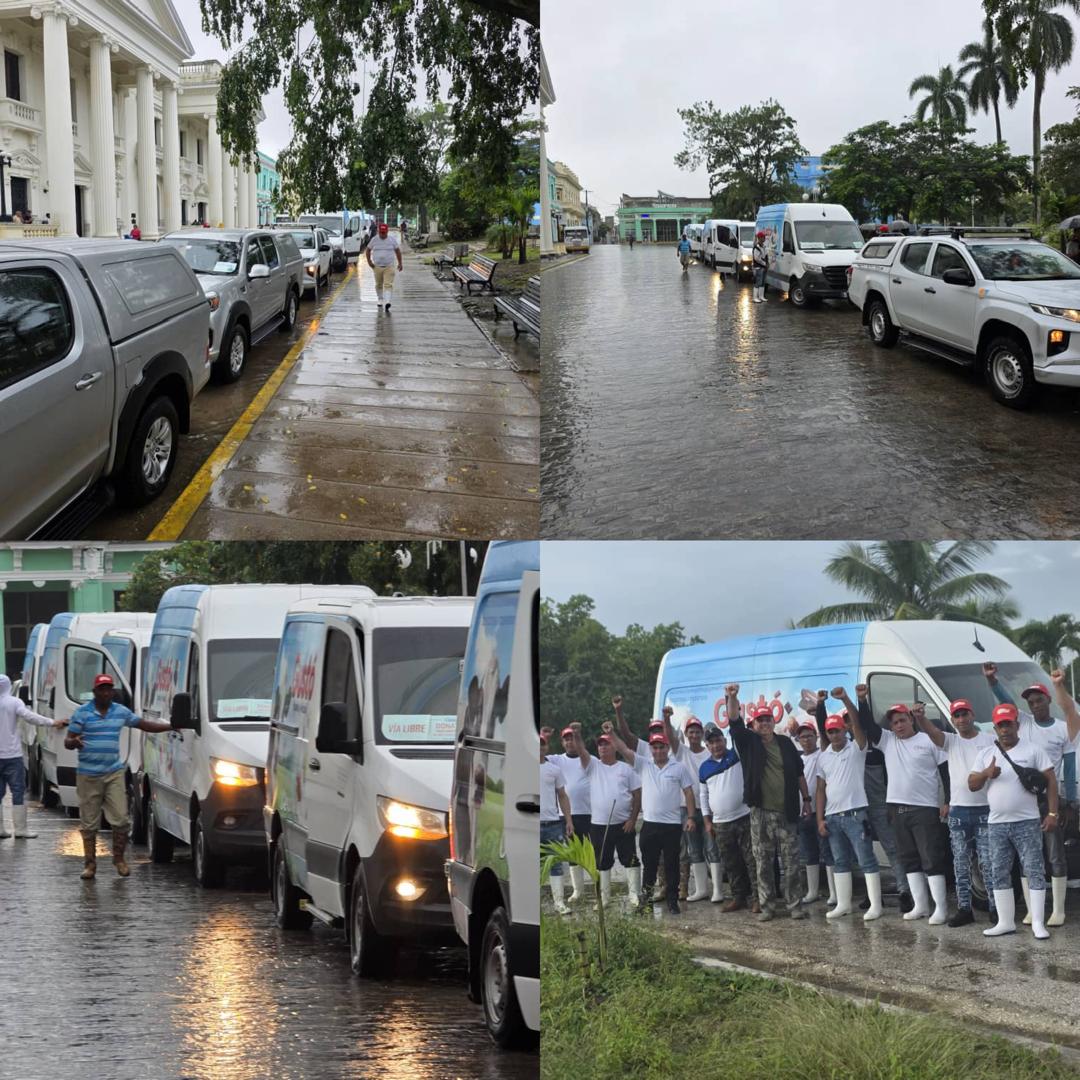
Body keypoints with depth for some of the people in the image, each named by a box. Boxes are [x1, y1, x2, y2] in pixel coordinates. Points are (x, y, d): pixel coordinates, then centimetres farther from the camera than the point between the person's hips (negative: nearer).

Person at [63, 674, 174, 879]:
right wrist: (74, 742, -26)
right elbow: (67, 741, -2)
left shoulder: (121, 712, 10)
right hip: (88, 775, -2)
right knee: (89, 822, 2)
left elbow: (144, 724, 21)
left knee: (120, 818, -5)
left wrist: (172, 726, 15)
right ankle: (90, 863, 13)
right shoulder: (82, 713, -1)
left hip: (114, 772, 2)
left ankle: (119, 858, 12)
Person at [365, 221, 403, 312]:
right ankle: (380, 300, 29)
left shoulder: (392, 240, 2)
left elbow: (398, 251, 10)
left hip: (389, 267, -2)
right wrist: (369, 261, 2)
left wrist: (400, 263, 6)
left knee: (388, 284, -13)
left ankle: (387, 302, -22)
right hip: (377, 266, 2)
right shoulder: (374, 240, 3)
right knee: (378, 285, 12)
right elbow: (368, 250, 12)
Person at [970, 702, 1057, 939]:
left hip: (1027, 822, -4)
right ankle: (1006, 922, 14)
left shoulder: (1033, 749, -1)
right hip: (997, 824, 4)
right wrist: (986, 773, -15)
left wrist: (1052, 813, -10)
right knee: (1000, 874, 7)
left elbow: (1050, 780, -2)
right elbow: (972, 785, 7)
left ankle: (1038, 923, -4)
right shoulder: (985, 754, 9)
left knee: (1034, 871, -5)